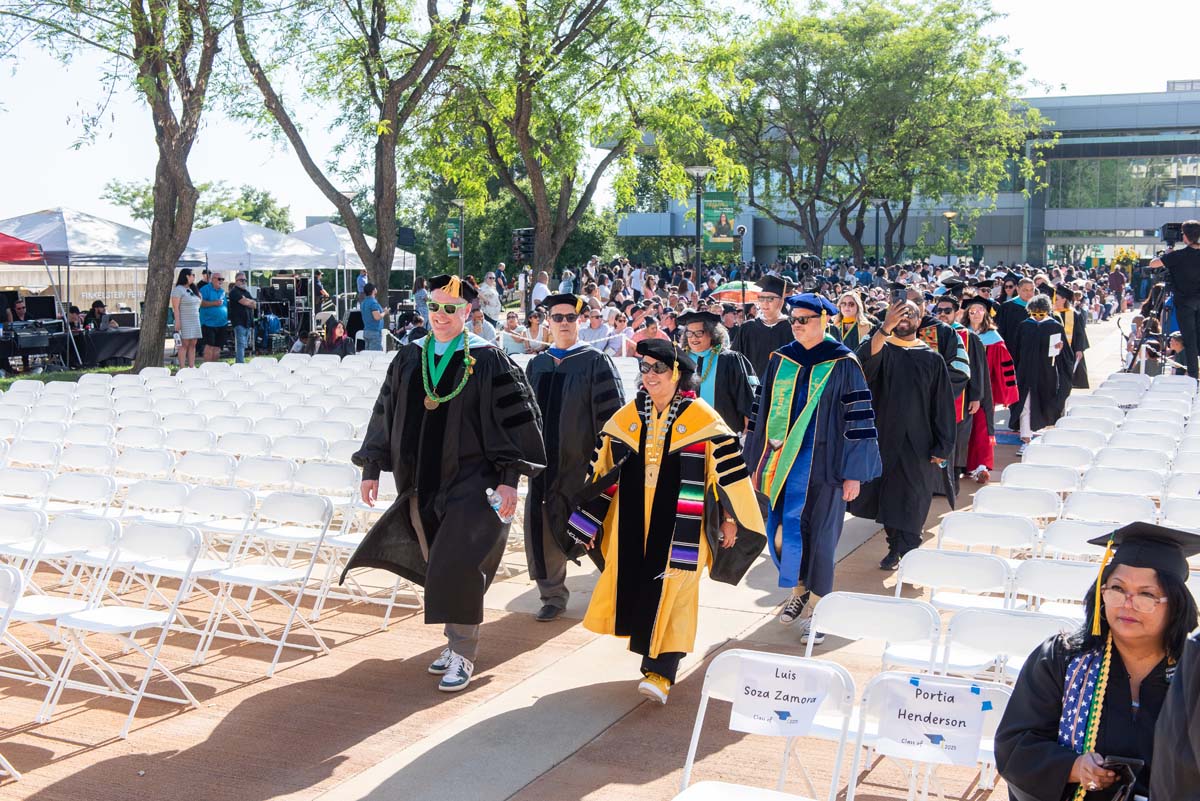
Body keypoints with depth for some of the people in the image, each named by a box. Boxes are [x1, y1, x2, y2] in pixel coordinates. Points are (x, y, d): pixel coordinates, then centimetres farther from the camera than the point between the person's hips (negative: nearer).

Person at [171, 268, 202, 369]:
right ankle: (182, 368, -7)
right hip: (184, 321, -7)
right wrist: (177, 322, -18)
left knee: (193, 344, 4)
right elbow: (176, 307, -12)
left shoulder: (193, 290, 17)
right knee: (184, 344, -8)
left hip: (195, 321, 7)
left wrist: (198, 320, 12)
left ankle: (192, 367, 6)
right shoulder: (178, 289, -7)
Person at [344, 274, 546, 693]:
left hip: (469, 482, -5)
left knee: (457, 567, -11)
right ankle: (456, 639, 28)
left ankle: (463, 653, 3)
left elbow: (514, 418, -7)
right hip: (420, 483, 5)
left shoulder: (487, 360, -6)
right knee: (441, 569, 12)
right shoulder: (408, 359, 7)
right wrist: (371, 467, 10)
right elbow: (385, 413, 13)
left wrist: (509, 479, -13)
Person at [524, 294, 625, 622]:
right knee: (542, 526, 1)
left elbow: (610, 411, -6)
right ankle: (553, 595, 14)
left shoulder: (596, 362, -2)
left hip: (581, 460, -4)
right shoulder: (536, 365, 11)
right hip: (544, 459, 4)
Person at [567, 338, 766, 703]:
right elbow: (603, 468, 10)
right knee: (635, 587, 8)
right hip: (632, 523, 4)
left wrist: (730, 516, -5)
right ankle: (651, 652, 29)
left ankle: (661, 670, 1)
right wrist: (589, 520, 11)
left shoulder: (702, 419, -8)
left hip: (680, 525, -4)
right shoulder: (627, 417, 4)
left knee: (672, 591, -4)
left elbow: (729, 467, -5)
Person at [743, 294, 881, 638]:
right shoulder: (780, 360, 6)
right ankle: (799, 591, 30)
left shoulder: (842, 363, -7)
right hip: (782, 462, 4)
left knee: (817, 534, 1)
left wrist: (853, 472, -11)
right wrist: (758, 461, 13)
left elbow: (858, 418, -7)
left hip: (820, 464, -4)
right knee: (782, 530, 7)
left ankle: (816, 606, 16)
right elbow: (764, 410, 13)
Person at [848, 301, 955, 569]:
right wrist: (885, 327, -39)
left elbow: (943, 405, 2)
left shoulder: (933, 359, 3)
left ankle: (907, 552, 12)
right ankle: (896, 547, 26)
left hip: (917, 443, -1)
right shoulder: (880, 348, 2)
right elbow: (864, 362, -24)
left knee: (911, 500, 2)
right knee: (888, 496, 11)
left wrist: (942, 447, -6)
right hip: (884, 436, 1)